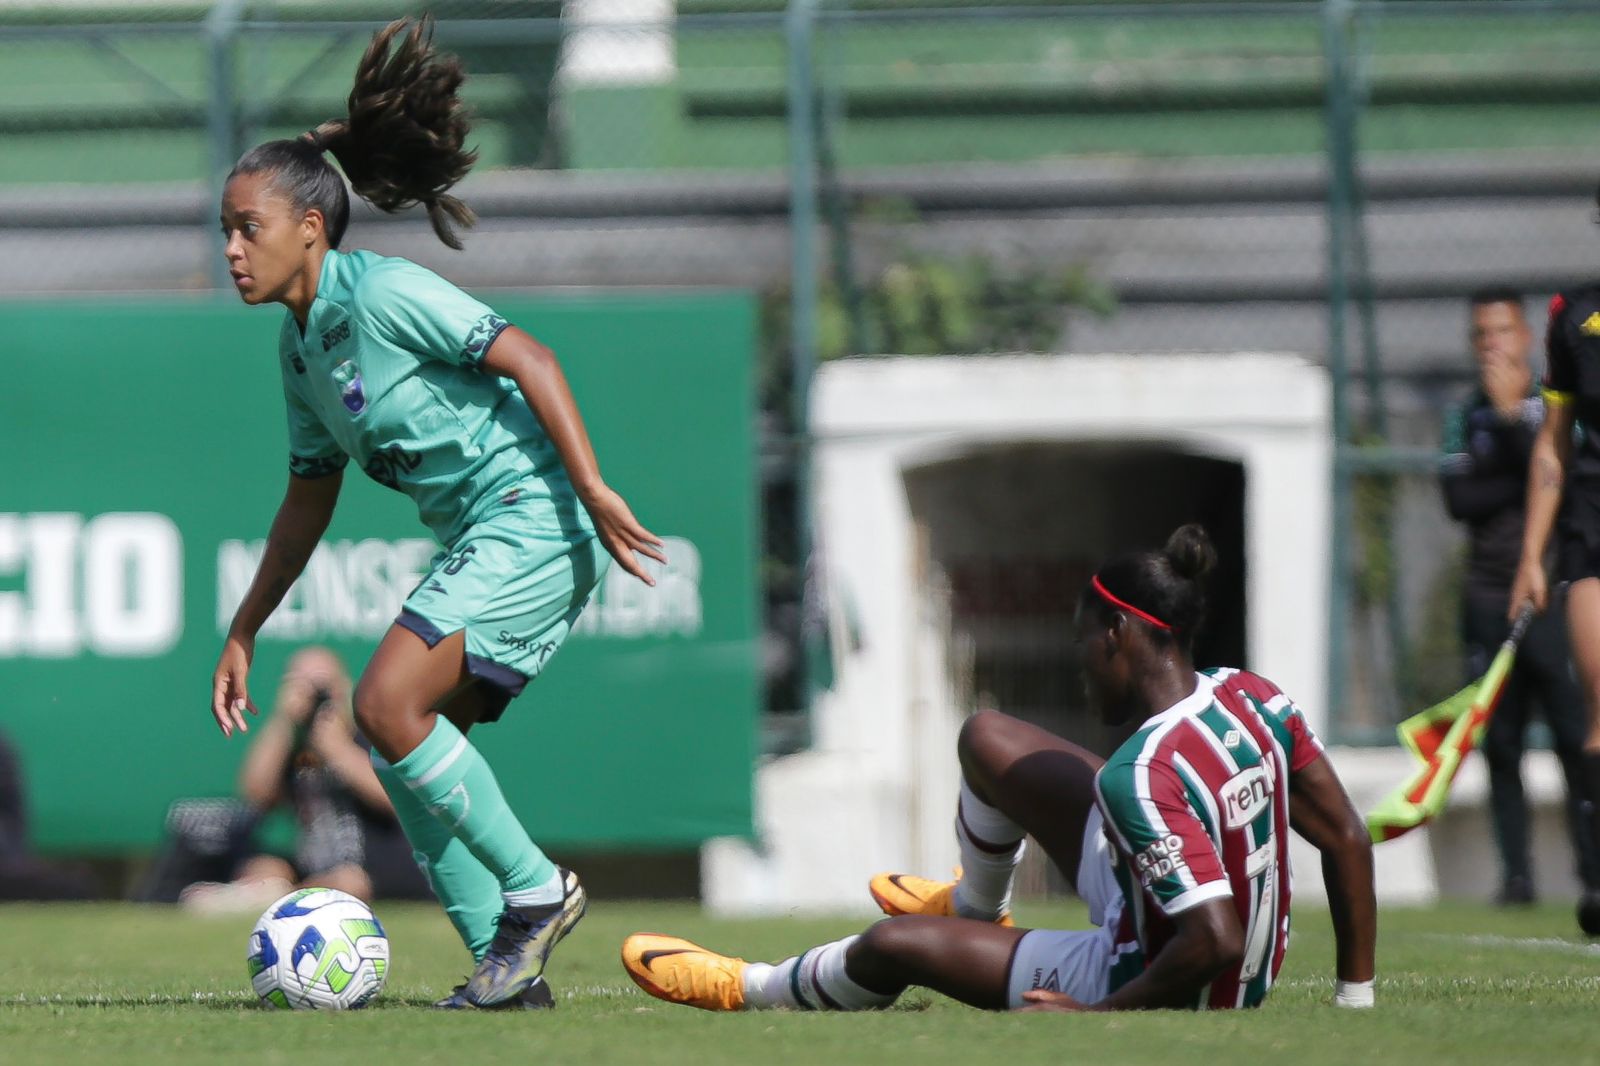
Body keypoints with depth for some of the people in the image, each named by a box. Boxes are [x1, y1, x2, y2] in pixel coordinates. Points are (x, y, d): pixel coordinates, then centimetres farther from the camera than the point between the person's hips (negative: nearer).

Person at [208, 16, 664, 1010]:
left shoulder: (384, 293, -14)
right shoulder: (300, 344, 14)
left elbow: (528, 358, -18)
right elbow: (309, 499, 23)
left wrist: (594, 490, -25)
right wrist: (243, 632, 23)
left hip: (532, 521, -9)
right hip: (482, 541, 9)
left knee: (389, 704, -19)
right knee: (412, 749, 3)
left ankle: (536, 889, -7)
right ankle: (506, 960, 7)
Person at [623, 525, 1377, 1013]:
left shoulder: (1144, 775, -34)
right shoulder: (1251, 698, -9)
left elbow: (1216, 942, -38)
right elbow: (1349, 838, -5)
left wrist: (1100, 1014, -24)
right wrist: (1354, 993, 2)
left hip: (1151, 984, -8)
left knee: (895, 943, 7)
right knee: (986, 741, 16)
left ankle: (745, 988, 42)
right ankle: (977, 906, 51)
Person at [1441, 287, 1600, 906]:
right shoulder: (1466, 418, 12)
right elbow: (1460, 500, 0)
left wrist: (1511, 413, -11)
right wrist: (1524, 484, -8)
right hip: (1488, 595, 3)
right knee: (1500, 743, 1)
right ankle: (1515, 873, 4)